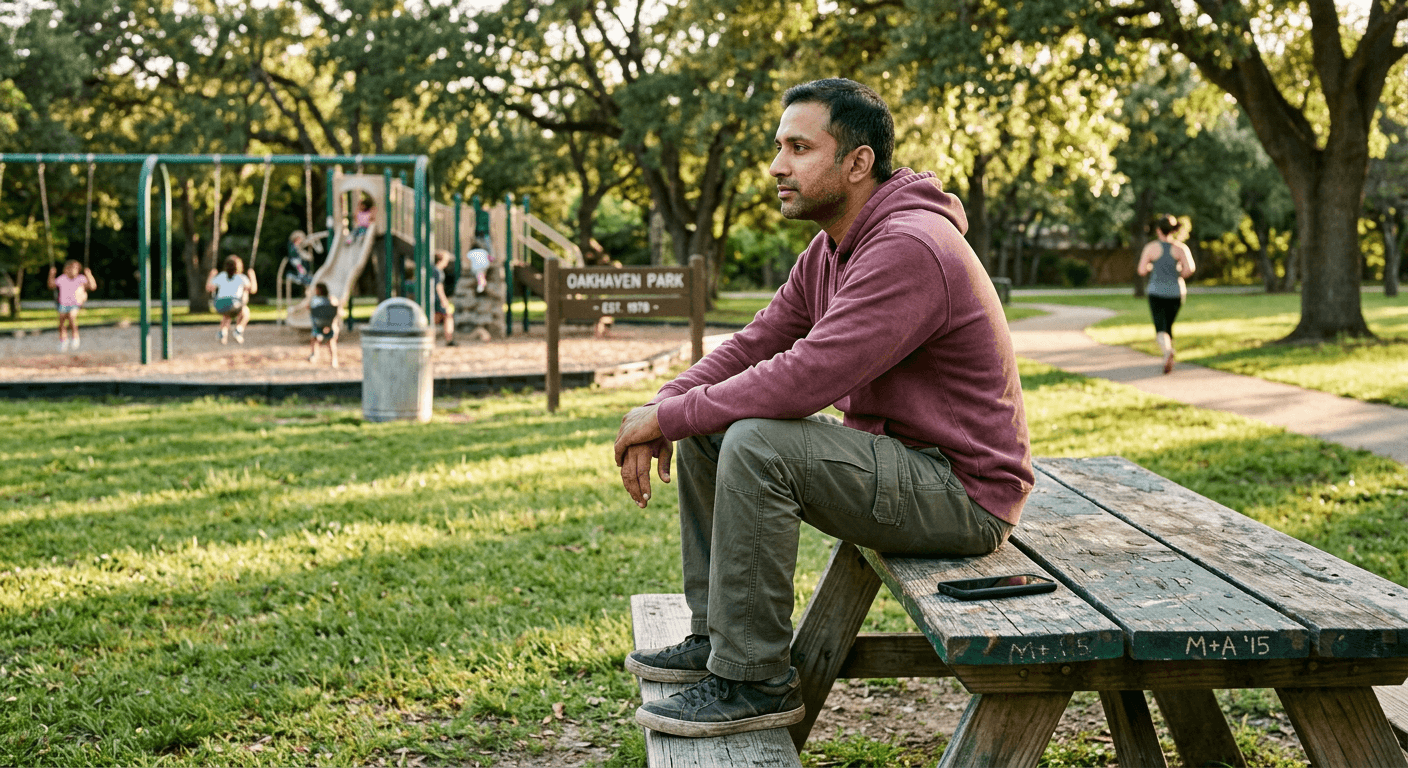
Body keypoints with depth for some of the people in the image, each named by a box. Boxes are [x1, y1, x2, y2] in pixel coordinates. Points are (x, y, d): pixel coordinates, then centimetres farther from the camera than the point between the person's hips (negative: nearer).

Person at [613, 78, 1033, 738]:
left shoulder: (907, 249, -24)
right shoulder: (832, 249, 8)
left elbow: (806, 377, -31)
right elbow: (756, 344, 8)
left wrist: (667, 415, -21)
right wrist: (662, 410, -9)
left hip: (962, 491, -10)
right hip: (897, 457, 10)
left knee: (757, 445, -29)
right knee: (704, 428, 5)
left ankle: (754, 681, -16)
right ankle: (715, 635, 12)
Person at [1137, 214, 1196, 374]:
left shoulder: (1151, 247, -6)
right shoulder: (1181, 248, -3)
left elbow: (1142, 271, -8)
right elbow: (1189, 269, -13)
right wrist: (1179, 275, 8)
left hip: (1156, 292, -2)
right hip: (1176, 293, 2)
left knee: (1161, 329, -5)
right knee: (1168, 326, 20)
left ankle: (1167, 351, -35)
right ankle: (1169, 361, 20)